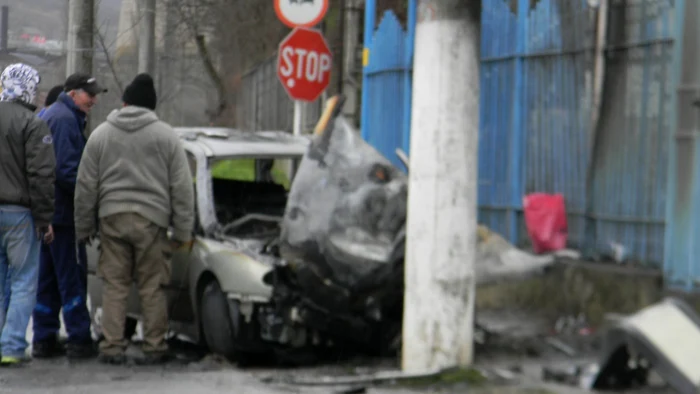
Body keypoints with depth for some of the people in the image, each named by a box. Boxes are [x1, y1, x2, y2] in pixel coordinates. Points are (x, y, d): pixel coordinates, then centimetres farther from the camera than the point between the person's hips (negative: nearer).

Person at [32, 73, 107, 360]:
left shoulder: (50, 115, 19)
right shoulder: (65, 119, -14)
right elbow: (66, 169, -21)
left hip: (47, 213, 10)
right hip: (63, 213, -10)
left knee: (48, 279, 11)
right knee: (72, 277, -6)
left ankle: (44, 339, 14)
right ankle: (79, 340, -3)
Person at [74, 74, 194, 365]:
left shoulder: (100, 134, 9)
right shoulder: (166, 136, 6)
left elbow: (86, 185, 9)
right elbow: (182, 187, 4)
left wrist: (83, 228, 16)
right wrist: (183, 231, 7)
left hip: (112, 218, 1)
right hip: (152, 219, -1)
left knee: (114, 286, 5)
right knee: (152, 287, 2)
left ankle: (112, 347, 3)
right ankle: (154, 347, 3)